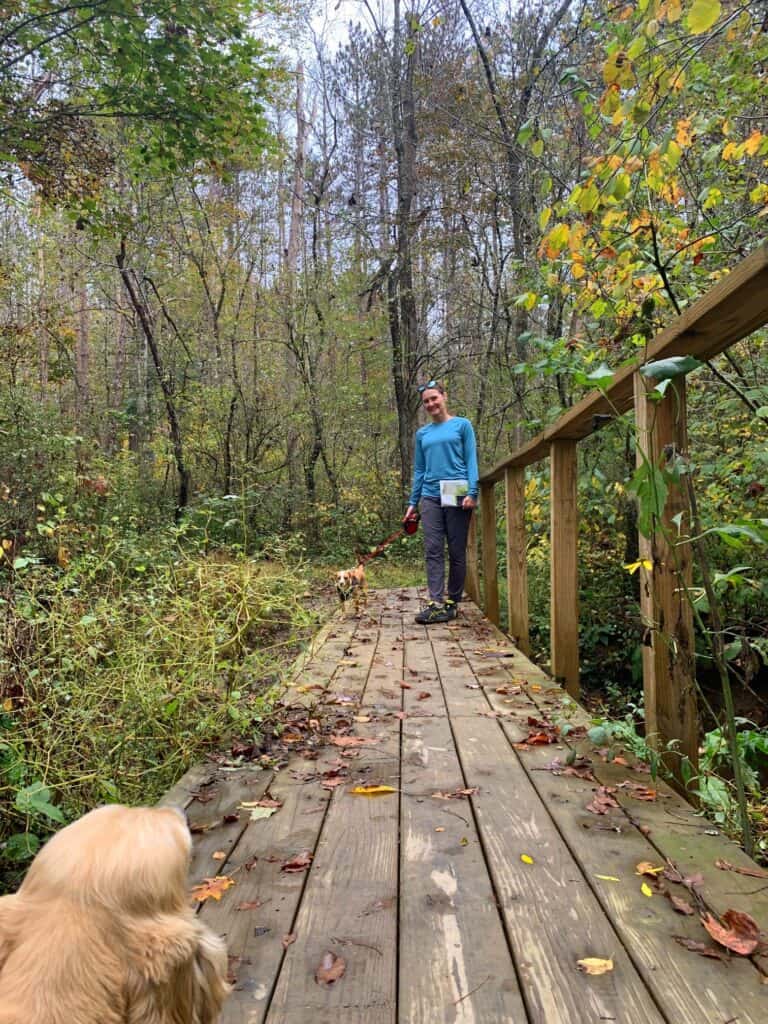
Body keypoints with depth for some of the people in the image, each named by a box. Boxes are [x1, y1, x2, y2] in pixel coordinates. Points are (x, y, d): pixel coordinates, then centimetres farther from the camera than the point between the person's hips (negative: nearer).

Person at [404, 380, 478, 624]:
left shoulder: (462, 425, 6)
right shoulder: (422, 434, 16)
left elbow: (471, 460, 1)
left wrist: (472, 492, -11)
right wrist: (413, 502, 12)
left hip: (457, 495, -3)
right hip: (431, 497, 3)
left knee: (457, 551, 2)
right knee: (433, 551, -5)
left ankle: (452, 602, 10)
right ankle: (435, 603, -7)